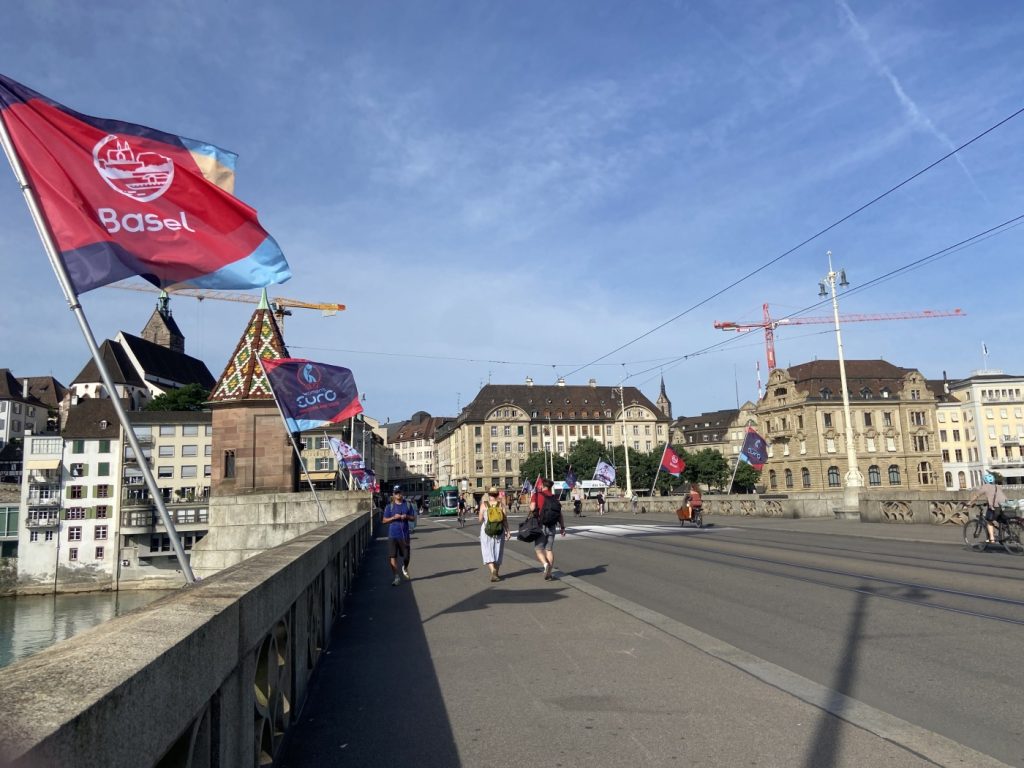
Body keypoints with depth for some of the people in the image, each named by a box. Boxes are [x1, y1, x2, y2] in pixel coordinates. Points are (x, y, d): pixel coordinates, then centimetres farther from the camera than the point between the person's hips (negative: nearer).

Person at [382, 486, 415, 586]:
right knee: (392, 556, -6)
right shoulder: (389, 506, 1)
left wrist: (406, 517, -11)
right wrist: (394, 517, -16)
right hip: (392, 535, -1)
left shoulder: (408, 505, 6)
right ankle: (396, 577, 4)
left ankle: (405, 568, 40)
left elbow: (413, 518, 9)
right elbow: (384, 520, 0)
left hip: (404, 535, 1)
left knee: (406, 556, 7)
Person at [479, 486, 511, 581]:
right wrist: (507, 531, 2)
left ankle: (493, 571, -21)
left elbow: (480, 519, -5)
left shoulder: (484, 504, -4)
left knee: (488, 553, 0)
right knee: (498, 552, 15)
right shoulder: (501, 504, -2)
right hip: (499, 531, 2)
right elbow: (505, 519, -5)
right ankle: (496, 573, 24)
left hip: (486, 531, -1)